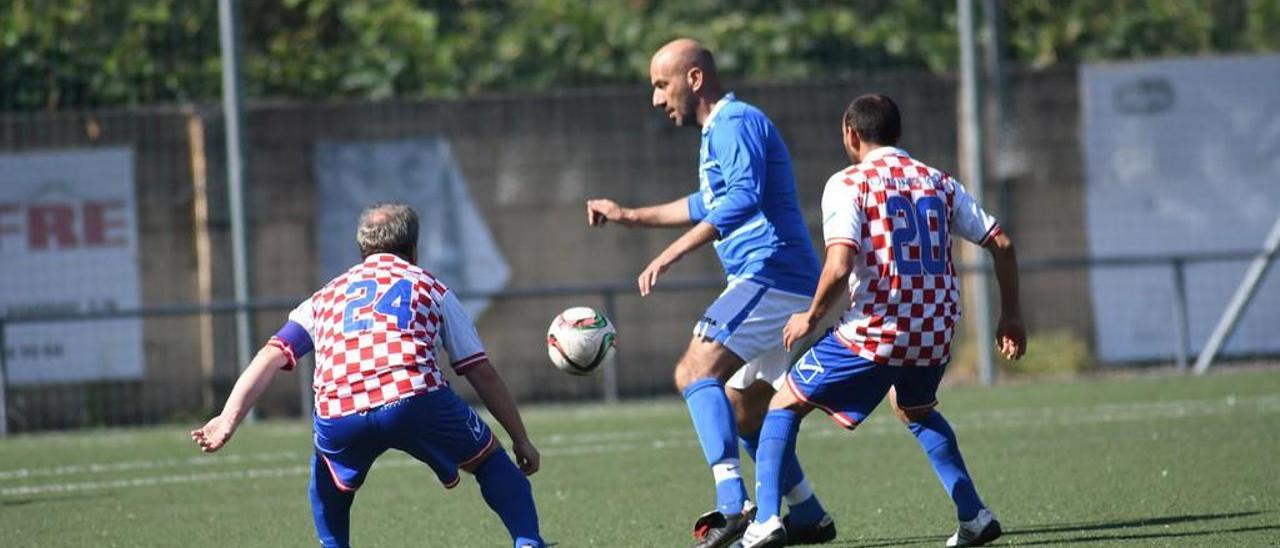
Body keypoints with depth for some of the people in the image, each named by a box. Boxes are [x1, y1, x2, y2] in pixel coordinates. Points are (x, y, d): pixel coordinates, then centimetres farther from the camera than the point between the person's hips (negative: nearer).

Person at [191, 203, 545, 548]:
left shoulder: (327, 296, 31)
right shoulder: (431, 288, 26)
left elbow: (271, 358, 18)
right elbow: (483, 374, 24)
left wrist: (228, 421, 12)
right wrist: (521, 440, 31)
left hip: (337, 416, 2)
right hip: (416, 398, -2)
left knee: (330, 483, 34)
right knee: (489, 458, 21)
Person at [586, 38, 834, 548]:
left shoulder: (736, 123, -11)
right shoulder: (720, 130, 22)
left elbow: (742, 199, -28)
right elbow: (710, 205, 38)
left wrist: (672, 253, -33)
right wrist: (630, 215, 41)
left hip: (768, 275, -11)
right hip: (780, 285, 11)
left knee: (696, 372, -22)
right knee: (744, 408, 17)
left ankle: (732, 504, -35)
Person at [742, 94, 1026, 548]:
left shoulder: (848, 183, -4)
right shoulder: (938, 182, 12)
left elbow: (839, 265, -18)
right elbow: (1001, 245, 11)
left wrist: (810, 317, -2)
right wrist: (1011, 317, 21)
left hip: (874, 332, -5)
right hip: (935, 336, 5)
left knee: (784, 406, 11)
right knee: (916, 411, 35)